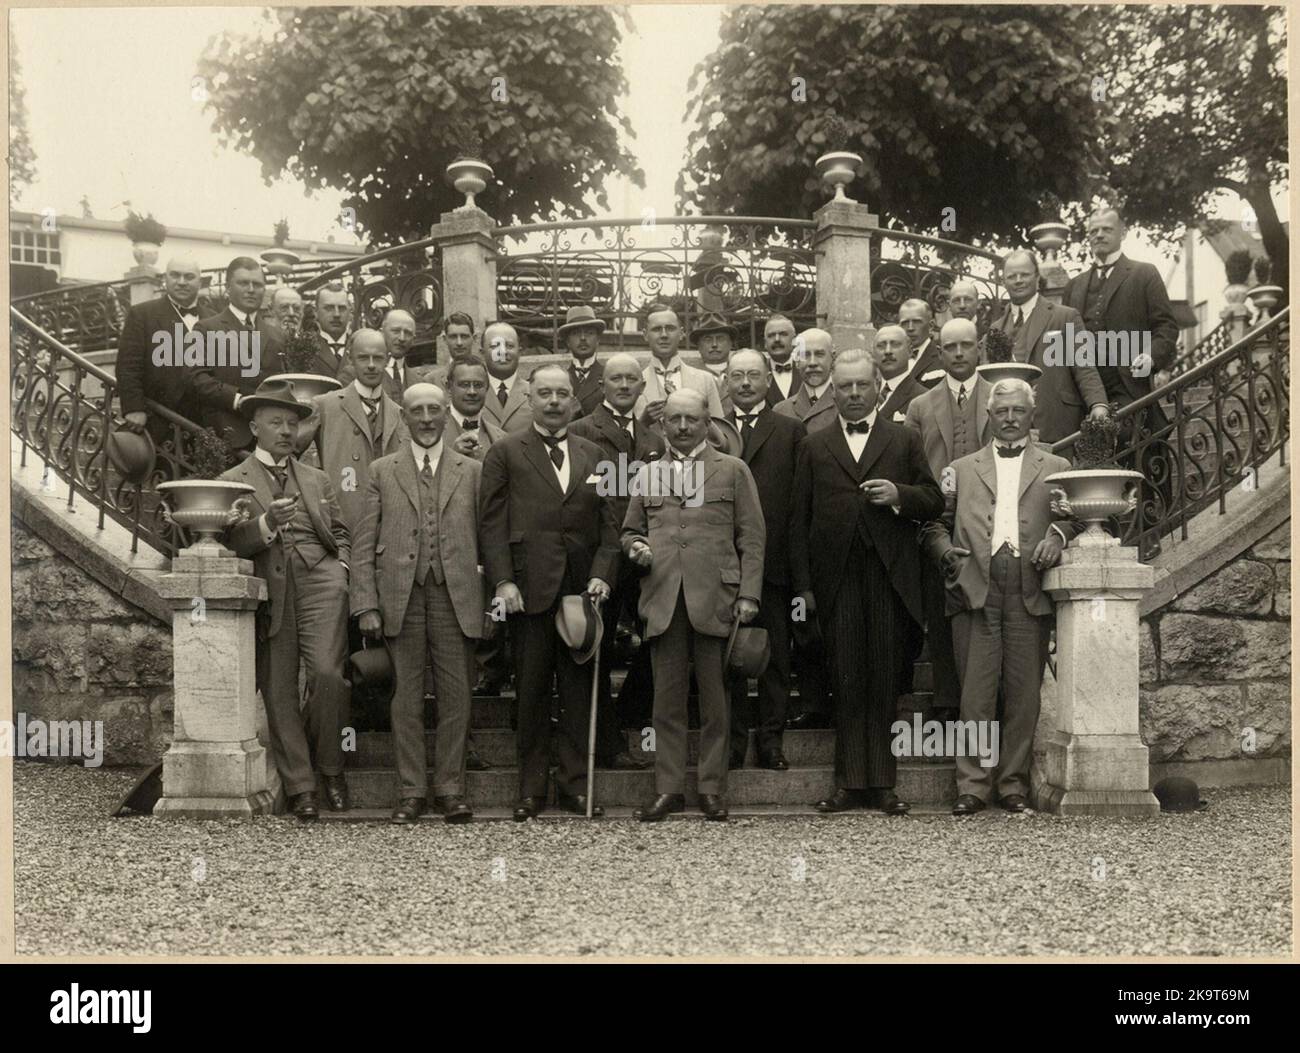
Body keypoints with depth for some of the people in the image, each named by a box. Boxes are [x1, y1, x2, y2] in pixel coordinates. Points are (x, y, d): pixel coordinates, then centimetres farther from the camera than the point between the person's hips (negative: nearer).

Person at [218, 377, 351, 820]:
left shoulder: (317, 479, 24)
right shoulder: (233, 481, 12)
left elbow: (339, 531, 27)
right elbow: (232, 542, 1)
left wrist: (340, 566, 7)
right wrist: (267, 523, -16)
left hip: (319, 581, 1)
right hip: (270, 591, -1)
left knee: (328, 674, -17)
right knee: (278, 692, -1)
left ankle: (329, 767, 4)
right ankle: (299, 787, 7)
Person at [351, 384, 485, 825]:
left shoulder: (472, 471, 11)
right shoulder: (382, 472, 9)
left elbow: (485, 538, 9)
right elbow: (364, 545, 6)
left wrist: (493, 597, 1)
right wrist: (366, 605, -3)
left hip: (455, 596, 0)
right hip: (401, 597, 0)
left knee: (456, 695, 1)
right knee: (407, 696, 3)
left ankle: (450, 788, 11)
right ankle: (411, 791, 11)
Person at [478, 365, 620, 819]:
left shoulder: (592, 455, 14)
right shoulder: (505, 453, 5)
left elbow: (608, 524, 12)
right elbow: (492, 523, -1)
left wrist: (602, 574, -3)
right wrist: (503, 582, -10)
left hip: (582, 589, 3)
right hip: (529, 589, -3)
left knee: (579, 689, 5)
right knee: (531, 691, 2)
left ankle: (575, 784, 13)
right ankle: (531, 789, 10)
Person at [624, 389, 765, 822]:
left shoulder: (733, 470, 9)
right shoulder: (648, 473, 16)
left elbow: (751, 538, 5)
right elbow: (630, 530, 23)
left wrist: (749, 595, -4)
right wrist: (636, 546, -1)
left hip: (715, 599, -2)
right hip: (663, 600, 2)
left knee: (715, 700, 1)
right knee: (667, 699, 2)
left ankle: (713, 789, 9)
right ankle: (668, 789, 8)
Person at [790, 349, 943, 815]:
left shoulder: (904, 441, 13)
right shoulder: (815, 446, 13)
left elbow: (935, 502, 11)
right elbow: (799, 519, 9)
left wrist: (900, 495, -10)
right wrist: (802, 584, 2)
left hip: (890, 580, 0)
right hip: (837, 580, 0)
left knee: (885, 684, 1)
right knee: (846, 685, 0)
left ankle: (883, 783, 7)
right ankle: (850, 782, 6)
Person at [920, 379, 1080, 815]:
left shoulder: (1056, 468, 18)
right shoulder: (962, 469, 20)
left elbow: (1074, 516, 11)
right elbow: (935, 523, 18)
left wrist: (1056, 537, -10)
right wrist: (945, 550, -2)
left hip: (1030, 594, 0)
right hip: (975, 592, 0)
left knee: (1024, 693, 1)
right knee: (976, 693, -3)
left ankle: (1014, 783, 10)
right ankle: (972, 786, 2)